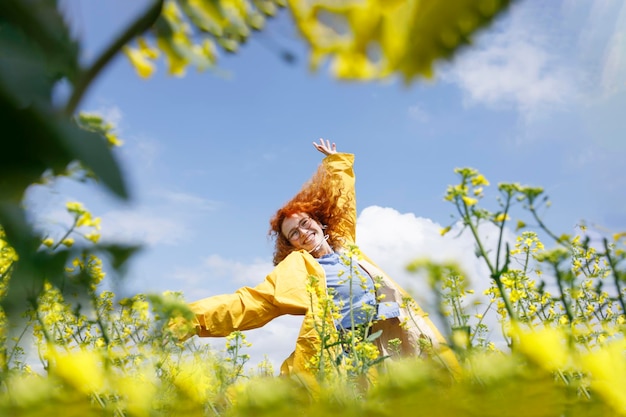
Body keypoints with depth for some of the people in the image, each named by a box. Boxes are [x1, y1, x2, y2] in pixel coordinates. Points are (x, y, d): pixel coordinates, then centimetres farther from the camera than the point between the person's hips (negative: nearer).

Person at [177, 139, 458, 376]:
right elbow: (247, 303, 7)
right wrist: (193, 317, -3)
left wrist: (336, 161, 48)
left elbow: (343, 197, 38)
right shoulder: (295, 269, 14)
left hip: (402, 333, 5)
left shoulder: (346, 245, 24)